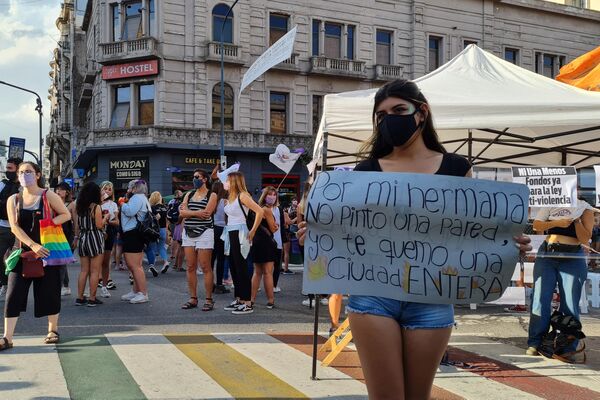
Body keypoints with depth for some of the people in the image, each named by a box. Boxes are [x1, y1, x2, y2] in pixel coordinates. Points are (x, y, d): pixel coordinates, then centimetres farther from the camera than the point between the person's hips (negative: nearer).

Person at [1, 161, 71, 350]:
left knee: (49, 291, 4)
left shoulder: (49, 196, -2)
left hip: (47, 250, -2)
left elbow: (66, 215, 0)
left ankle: (53, 330, 22)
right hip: (23, 251, 2)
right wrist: (34, 245, -19)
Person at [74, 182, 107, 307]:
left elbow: (77, 225, 11)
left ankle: (79, 298, 13)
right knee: (95, 271, 0)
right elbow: (99, 225, -14)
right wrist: (105, 217, 3)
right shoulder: (96, 207, -12)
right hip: (95, 239, -6)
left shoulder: (79, 207, 7)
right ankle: (92, 299, 1)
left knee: (84, 270, 12)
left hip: (83, 239, 6)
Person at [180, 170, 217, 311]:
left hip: (204, 233, -5)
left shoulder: (211, 195, 0)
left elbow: (206, 213, -14)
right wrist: (197, 213, -11)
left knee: (205, 268, -5)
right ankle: (193, 299, 13)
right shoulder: (189, 195, 15)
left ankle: (209, 300, 1)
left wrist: (188, 211, -5)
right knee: (190, 267, 5)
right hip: (188, 233, 5)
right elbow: (182, 213, 1)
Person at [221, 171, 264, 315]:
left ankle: (248, 304, -2)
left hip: (239, 235, -9)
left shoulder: (242, 196, -11)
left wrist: (253, 231, -15)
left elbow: (260, 211, -19)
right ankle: (239, 300, 20)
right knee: (233, 268, 12)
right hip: (231, 234, 9)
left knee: (241, 268, -6)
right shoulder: (230, 198, 13)